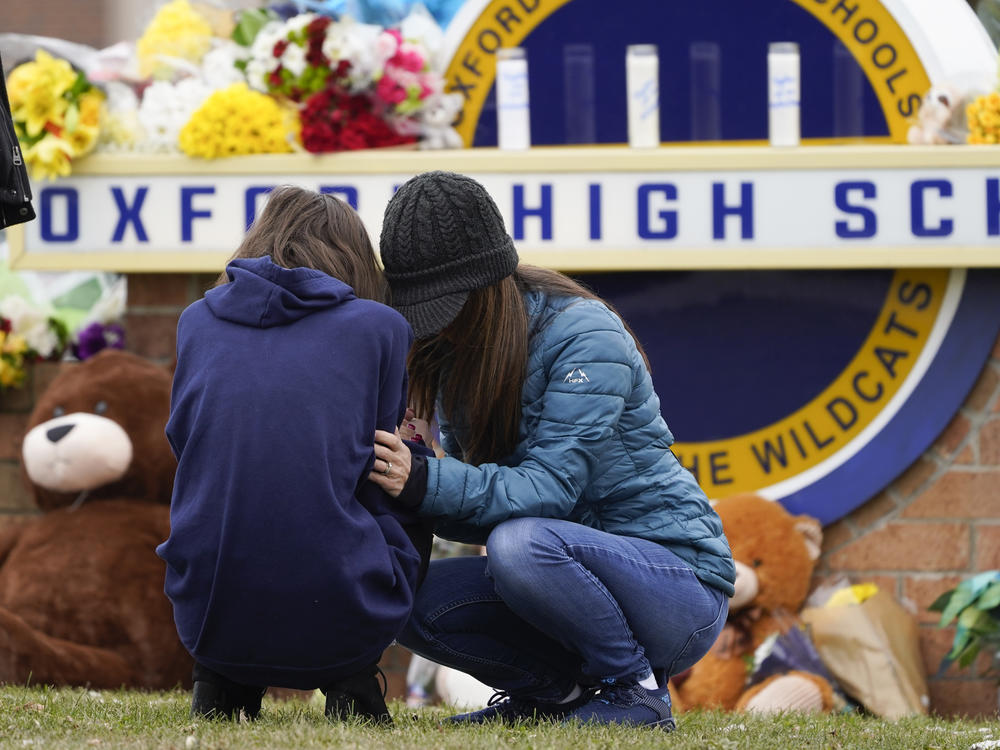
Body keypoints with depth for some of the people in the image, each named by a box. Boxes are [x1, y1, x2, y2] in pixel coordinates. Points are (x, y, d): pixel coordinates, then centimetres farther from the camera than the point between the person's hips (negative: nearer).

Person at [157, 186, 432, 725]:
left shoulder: (197, 321, 9)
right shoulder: (380, 327, 2)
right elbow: (390, 481, 10)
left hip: (207, 620, 3)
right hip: (342, 629, -3)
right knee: (406, 512, 29)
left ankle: (221, 680, 16)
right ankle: (351, 683, 8)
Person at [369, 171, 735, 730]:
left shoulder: (583, 336, -18)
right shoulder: (458, 351, 6)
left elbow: (550, 487, -26)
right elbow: (481, 499, 3)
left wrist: (424, 480, -37)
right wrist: (396, 479, -18)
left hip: (679, 579, -7)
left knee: (520, 546, -35)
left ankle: (638, 690, -15)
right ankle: (556, 688, 6)